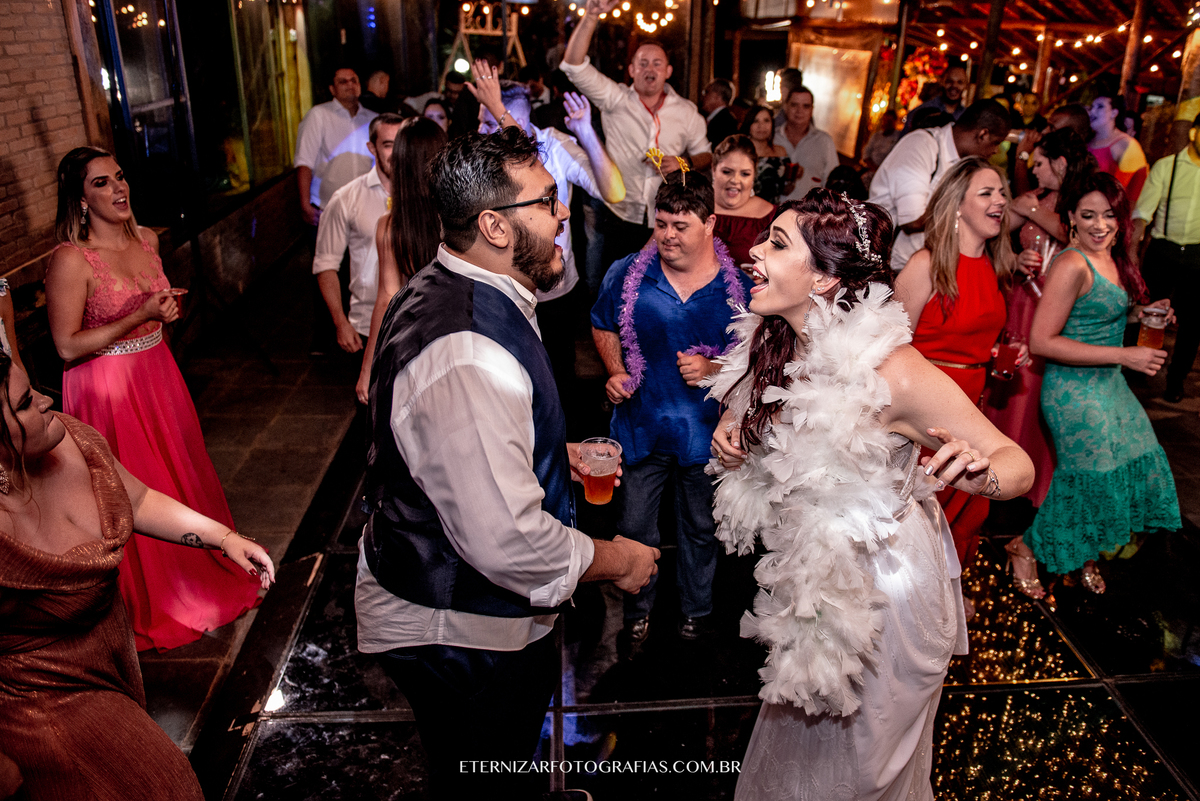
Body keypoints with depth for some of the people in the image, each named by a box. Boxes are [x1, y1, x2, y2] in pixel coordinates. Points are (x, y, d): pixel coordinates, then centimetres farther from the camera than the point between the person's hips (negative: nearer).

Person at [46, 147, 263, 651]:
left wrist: (168, 310, 6)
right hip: (107, 389, -7)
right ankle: (147, 608, 26)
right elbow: (67, 346, -19)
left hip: (158, 375, 7)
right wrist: (141, 316, -22)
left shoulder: (146, 240, 4)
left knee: (182, 477, 18)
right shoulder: (71, 260, -18)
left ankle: (201, 576, 40)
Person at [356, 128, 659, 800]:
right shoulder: (467, 355, -36)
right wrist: (616, 560, -20)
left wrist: (552, 450, 12)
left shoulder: (445, 292, 1)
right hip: (458, 636, -9)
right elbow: (508, 541, -37)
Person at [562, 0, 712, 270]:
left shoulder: (686, 111, 7)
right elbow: (574, 66, -9)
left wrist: (684, 162, -8)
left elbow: (705, 155, 15)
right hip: (621, 220, -1)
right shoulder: (615, 99, 1)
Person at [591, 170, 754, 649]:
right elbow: (603, 326, 11)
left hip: (703, 430, 0)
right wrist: (616, 372, -5)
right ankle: (638, 614, 36)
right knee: (634, 529, 11)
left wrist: (714, 370, -18)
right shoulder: (626, 275, -6)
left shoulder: (740, 287, -10)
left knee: (700, 529, 19)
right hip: (641, 425, 1)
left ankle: (696, 610, 44)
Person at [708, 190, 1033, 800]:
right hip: (813, 577, 6)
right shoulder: (777, 344, -9)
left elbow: (1018, 462, -23)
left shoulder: (893, 370, -29)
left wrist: (981, 473, -45)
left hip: (886, 591, -6)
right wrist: (731, 426, -7)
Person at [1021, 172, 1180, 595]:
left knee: (1134, 463, 15)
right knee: (1090, 477, 1)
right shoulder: (1072, 265, -21)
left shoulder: (1112, 259, 6)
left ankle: (1084, 555, 33)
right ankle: (1029, 548, 24)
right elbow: (1042, 341, -25)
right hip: (1075, 390, -9)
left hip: (1109, 384, 9)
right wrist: (1123, 355, -23)